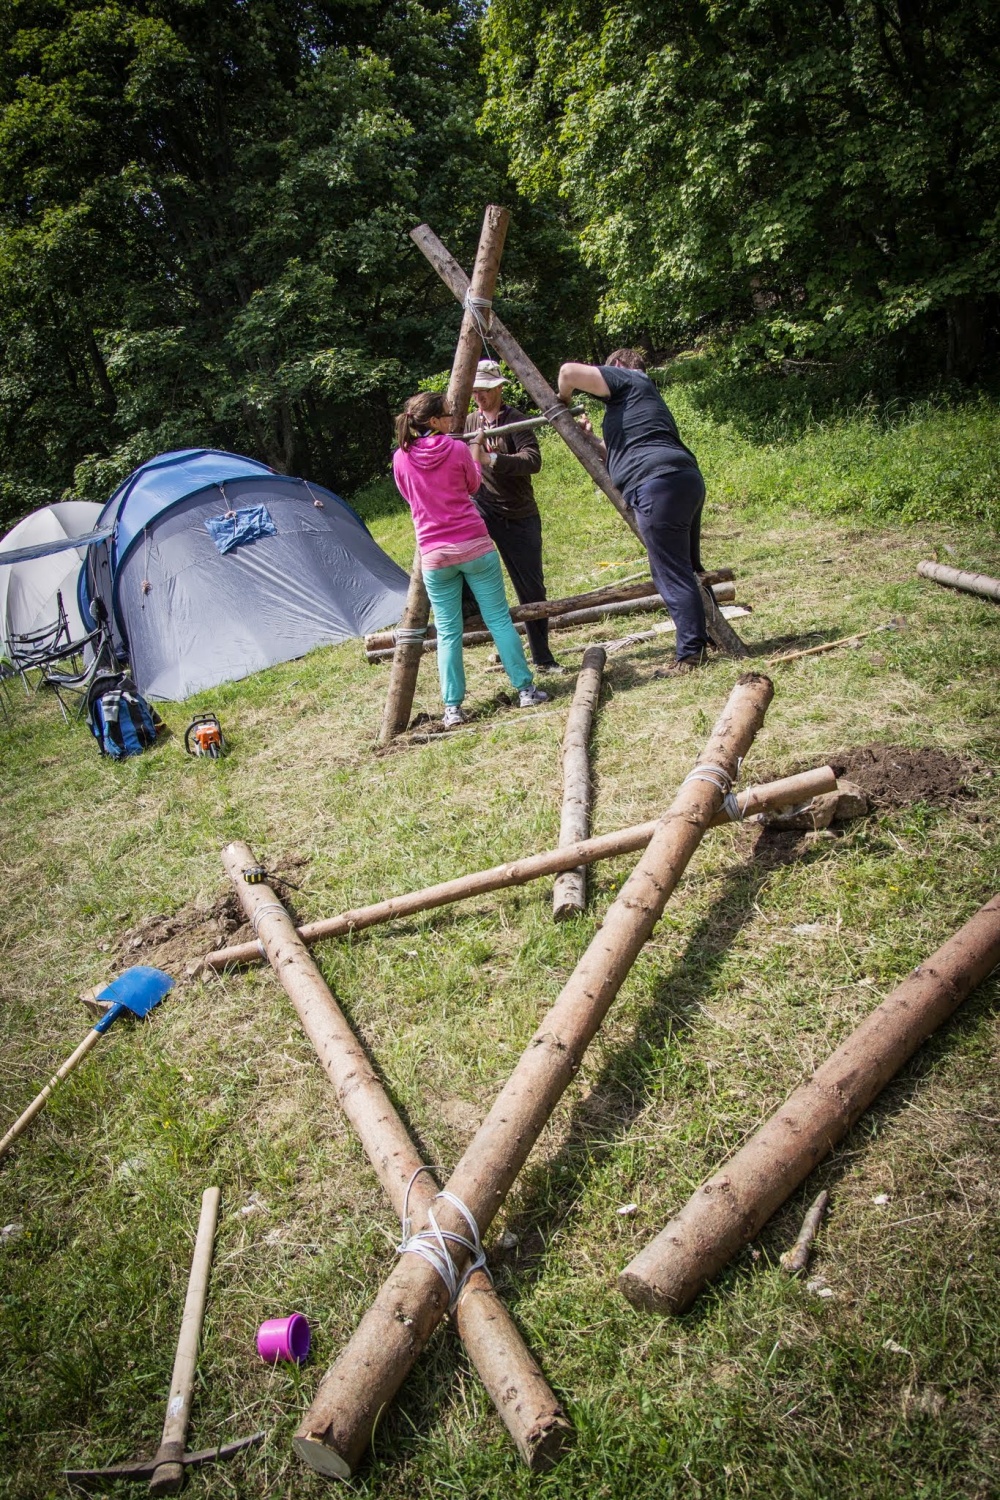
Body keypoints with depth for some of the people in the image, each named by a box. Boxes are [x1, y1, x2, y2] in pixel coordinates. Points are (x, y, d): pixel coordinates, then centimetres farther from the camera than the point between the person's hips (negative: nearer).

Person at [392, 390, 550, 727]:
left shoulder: (400, 458, 2)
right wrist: (476, 450, 26)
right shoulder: (457, 449, -4)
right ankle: (526, 689, 8)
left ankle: (452, 707, 3)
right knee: (499, 619, 5)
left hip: (434, 556, 2)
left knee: (447, 632, 5)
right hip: (474, 546, -2)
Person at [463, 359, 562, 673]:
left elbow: (533, 460, -22)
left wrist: (491, 459, -34)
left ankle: (543, 658, 16)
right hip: (479, 506, 3)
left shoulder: (516, 420, -7)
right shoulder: (468, 423, 8)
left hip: (518, 516, -2)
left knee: (532, 589, 1)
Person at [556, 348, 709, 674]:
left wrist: (563, 401, 12)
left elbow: (570, 371, -6)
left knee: (672, 576, -7)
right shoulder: (648, 395, 33)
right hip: (688, 478, 10)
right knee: (687, 570, 18)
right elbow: (619, 452, 38)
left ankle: (691, 655, -5)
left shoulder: (625, 379, 7)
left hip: (658, 485, -10)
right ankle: (706, 639, 26)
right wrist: (589, 440, 32)